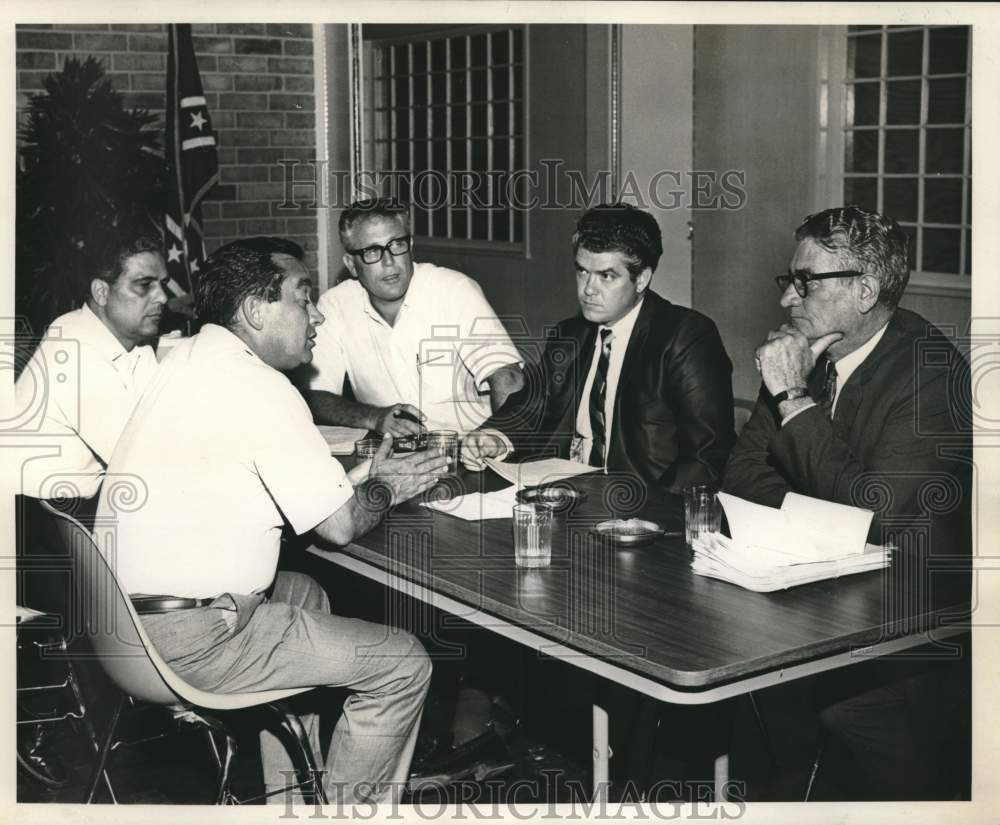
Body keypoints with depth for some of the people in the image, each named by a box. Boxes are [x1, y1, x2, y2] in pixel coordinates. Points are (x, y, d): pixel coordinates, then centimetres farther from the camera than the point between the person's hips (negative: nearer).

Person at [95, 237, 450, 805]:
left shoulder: (190, 359, 11)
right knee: (404, 665, -2)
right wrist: (386, 489, 7)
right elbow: (340, 524, -15)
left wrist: (352, 477, 12)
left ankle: (290, 797, 35)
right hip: (191, 641, -10)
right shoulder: (259, 388, -17)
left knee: (305, 594, 33)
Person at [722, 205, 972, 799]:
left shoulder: (933, 374, -17)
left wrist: (796, 398, -20)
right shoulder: (805, 352, 5)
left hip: (915, 611, -6)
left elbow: (876, 513, -24)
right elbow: (744, 469, 10)